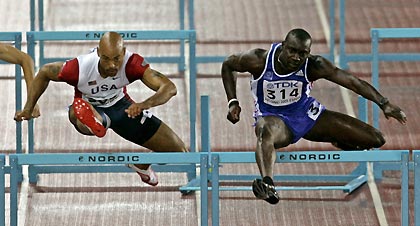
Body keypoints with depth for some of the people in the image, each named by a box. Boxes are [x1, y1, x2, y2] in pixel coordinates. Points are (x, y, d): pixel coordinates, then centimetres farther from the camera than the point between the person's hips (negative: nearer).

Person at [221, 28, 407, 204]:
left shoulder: (313, 66, -19)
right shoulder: (260, 60, -20)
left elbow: (352, 82, -19)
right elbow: (228, 65, -1)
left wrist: (383, 103, -26)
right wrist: (232, 102, -7)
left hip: (307, 113, 3)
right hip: (272, 116, -3)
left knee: (375, 140, -2)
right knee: (266, 132, -46)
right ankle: (267, 183, -67)